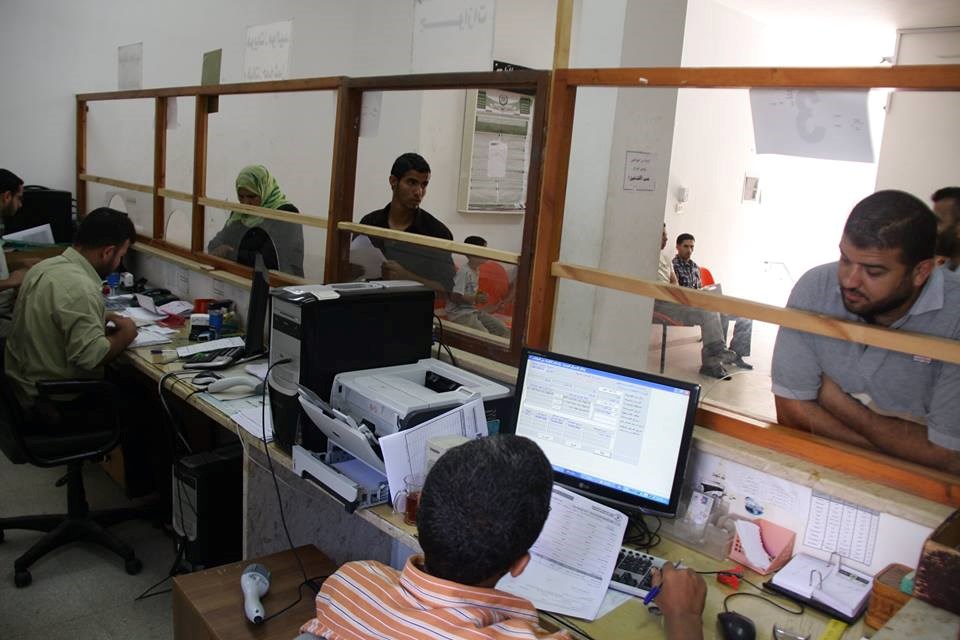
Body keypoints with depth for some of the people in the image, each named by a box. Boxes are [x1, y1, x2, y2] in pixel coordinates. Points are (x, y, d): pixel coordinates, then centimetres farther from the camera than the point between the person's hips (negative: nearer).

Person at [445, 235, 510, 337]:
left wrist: (480, 296, 2)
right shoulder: (463, 272, -18)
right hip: (460, 313, -9)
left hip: (474, 310, 9)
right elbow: (454, 297, -22)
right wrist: (476, 299, -15)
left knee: (503, 330, 0)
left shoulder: (476, 271, 11)